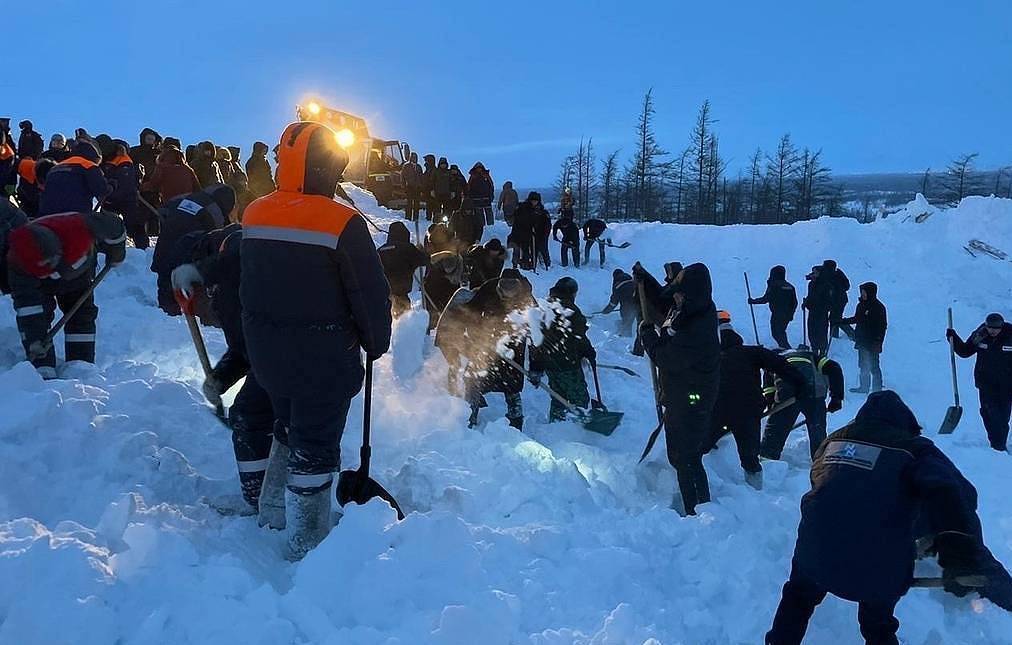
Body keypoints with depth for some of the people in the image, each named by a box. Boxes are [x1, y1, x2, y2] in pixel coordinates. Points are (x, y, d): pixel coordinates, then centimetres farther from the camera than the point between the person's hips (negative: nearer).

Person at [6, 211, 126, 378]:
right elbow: (27, 302, -36)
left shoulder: (77, 227, -45)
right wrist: (35, 339, -40)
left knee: (83, 315, 0)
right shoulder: (17, 263, -39)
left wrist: (116, 256, -10)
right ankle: (44, 373, -15)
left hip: (78, 272, 1)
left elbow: (113, 224, -28)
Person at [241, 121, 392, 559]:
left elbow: (244, 287, 11)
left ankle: (274, 513, 41)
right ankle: (306, 543, 20)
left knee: (289, 428, 27)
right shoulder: (342, 223, -20)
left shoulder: (254, 215, 0)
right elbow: (371, 294, -15)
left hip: (268, 354, 6)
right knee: (315, 447, 8)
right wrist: (376, 344, 0)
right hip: (323, 358, -6)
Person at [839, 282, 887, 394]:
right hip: (862, 341, 8)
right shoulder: (861, 305, 8)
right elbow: (856, 319, 24)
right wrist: (843, 321, 16)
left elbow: (882, 326, -12)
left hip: (872, 343, -8)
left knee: (873, 366, -2)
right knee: (863, 365, 15)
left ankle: (877, 388, 6)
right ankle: (864, 387, 25)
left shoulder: (878, 307, -12)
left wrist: (878, 342, -17)